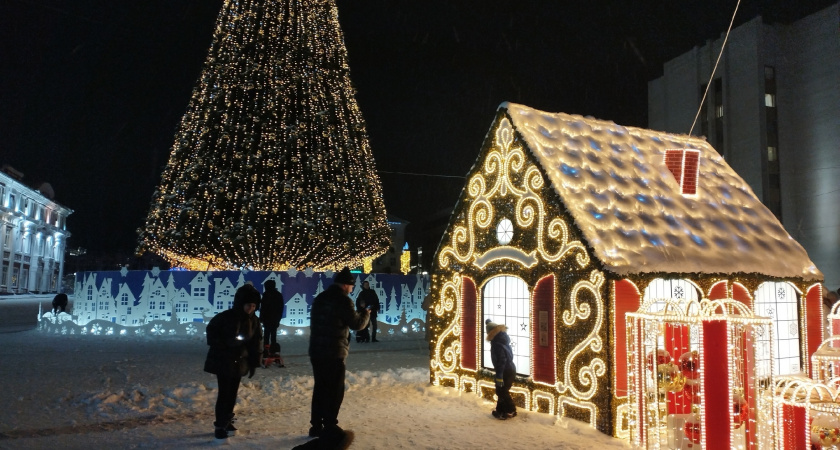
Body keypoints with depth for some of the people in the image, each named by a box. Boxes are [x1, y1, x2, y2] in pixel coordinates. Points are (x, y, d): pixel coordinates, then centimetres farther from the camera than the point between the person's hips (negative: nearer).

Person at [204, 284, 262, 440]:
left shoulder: (254, 321, 0)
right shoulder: (225, 317, -15)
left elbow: (256, 342, 6)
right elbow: (211, 332, -8)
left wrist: (253, 363, 5)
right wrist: (225, 344, -21)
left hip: (239, 362, 5)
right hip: (223, 361, -5)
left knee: (232, 393, 12)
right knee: (224, 393, -5)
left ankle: (227, 421, 27)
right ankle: (220, 425, 5)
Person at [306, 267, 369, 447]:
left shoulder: (319, 298, 13)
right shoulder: (343, 300, -13)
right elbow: (357, 323, -9)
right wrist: (366, 313, 8)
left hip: (316, 351, 8)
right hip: (334, 353, -8)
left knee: (320, 388, 15)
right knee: (335, 390, -2)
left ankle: (316, 426, 20)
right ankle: (330, 429, -1)